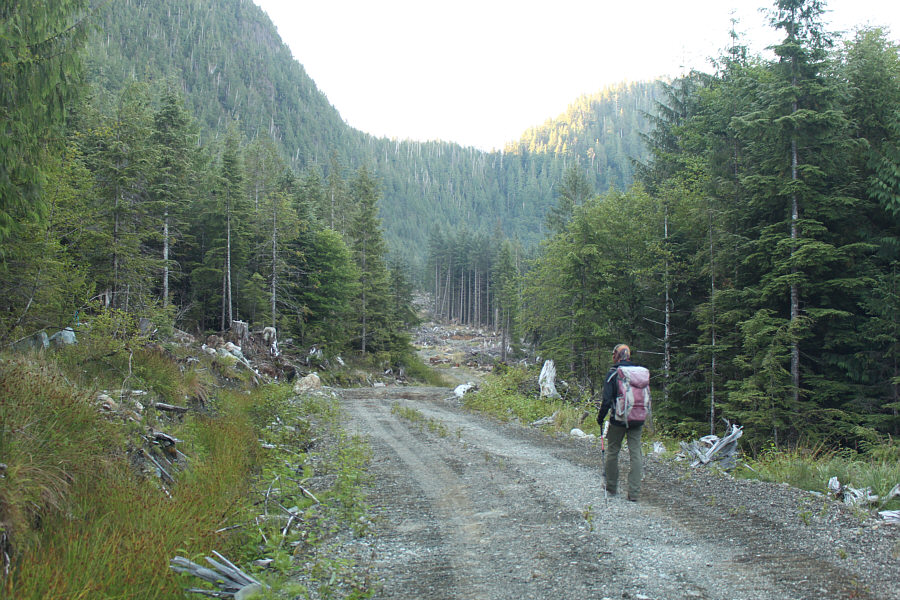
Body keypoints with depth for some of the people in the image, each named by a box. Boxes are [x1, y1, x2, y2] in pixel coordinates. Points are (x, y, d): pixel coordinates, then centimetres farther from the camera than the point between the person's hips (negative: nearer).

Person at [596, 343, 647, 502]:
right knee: (635, 454, 4)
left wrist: (600, 417, 0)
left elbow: (607, 400, -12)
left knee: (613, 451, 12)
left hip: (618, 419, -3)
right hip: (637, 420, 3)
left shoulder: (612, 374, -9)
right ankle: (634, 492, 2)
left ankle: (611, 487, 22)